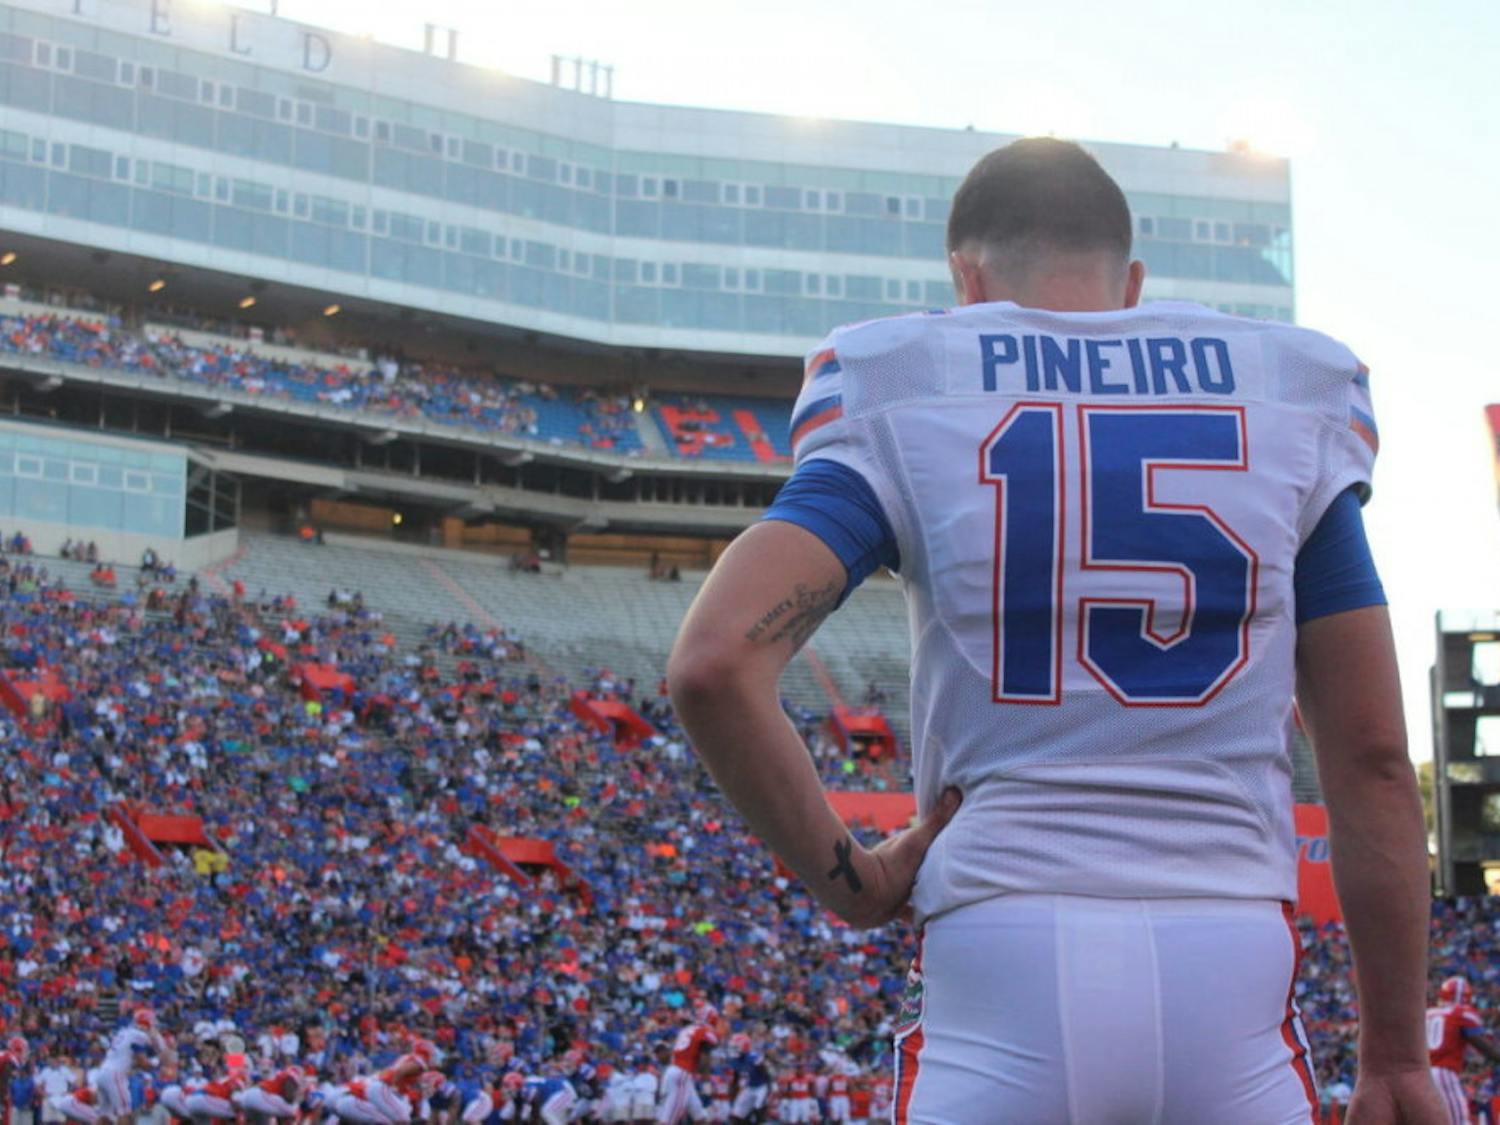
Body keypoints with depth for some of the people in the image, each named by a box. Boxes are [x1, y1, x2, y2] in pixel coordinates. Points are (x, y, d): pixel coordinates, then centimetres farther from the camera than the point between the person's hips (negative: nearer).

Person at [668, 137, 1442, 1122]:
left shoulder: (902, 389, 4)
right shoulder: (1296, 395, 10)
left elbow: (715, 663, -11)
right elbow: (1373, 761, 7)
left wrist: (843, 876, 2)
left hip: (1003, 968, -1)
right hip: (1233, 968, 1)